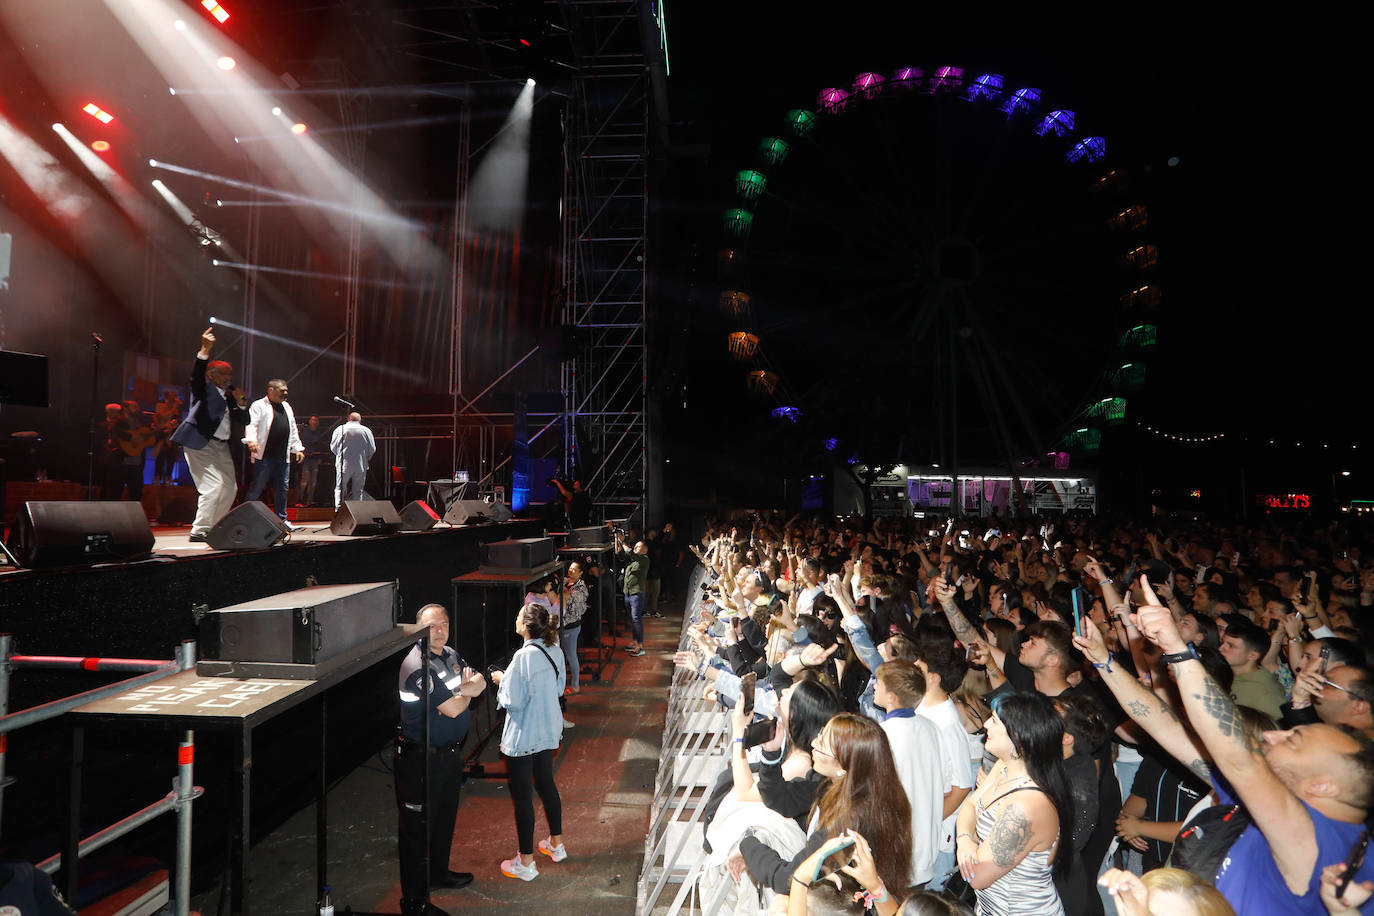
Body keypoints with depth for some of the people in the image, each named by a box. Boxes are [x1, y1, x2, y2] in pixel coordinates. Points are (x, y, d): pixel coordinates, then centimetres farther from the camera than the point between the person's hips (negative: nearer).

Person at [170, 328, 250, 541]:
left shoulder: (228, 395, 20)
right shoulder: (203, 389, 1)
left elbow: (244, 420, 19)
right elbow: (197, 374, -21)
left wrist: (239, 401, 2)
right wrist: (205, 350, -34)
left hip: (221, 447, 8)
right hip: (200, 444, -8)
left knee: (230, 487, 8)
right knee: (213, 485, -16)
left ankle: (213, 527, 19)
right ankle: (199, 530, -11)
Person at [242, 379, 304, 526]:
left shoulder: (286, 406, 21)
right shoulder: (259, 405, 0)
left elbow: (293, 430, 24)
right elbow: (252, 424, -13)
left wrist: (297, 448, 20)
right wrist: (251, 440, -29)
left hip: (283, 456, 6)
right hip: (264, 456, -6)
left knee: (282, 488, 10)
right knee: (257, 487, -5)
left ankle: (282, 519, 18)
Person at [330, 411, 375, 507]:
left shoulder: (340, 430, 1)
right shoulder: (366, 431, 2)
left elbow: (333, 447, 4)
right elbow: (372, 450, 2)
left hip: (344, 464, -1)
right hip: (361, 465, 1)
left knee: (340, 489, 6)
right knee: (358, 491, 7)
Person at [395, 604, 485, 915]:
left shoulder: (450, 654, 5)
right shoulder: (418, 666, -24)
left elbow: (480, 682, 8)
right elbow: (453, 708, -25)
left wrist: (468, 685, -15)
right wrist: (466, 693, -4)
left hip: (449, 753, 9)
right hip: (421, 758, -9)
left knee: (445, 816, 24)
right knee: (417, 826, 2)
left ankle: (438, 872, 44)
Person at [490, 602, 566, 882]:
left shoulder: (523, 656, -25)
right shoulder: (555, 653, -2)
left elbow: (513, 702, -22)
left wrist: (502, 680, -4)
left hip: (523, 737, -8)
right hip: (548, 731, 8)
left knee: (521, 796, 5)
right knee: (546, 785, 23)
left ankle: (526, 862, 17)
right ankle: (556, 844, 38)